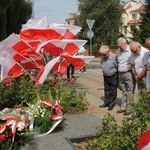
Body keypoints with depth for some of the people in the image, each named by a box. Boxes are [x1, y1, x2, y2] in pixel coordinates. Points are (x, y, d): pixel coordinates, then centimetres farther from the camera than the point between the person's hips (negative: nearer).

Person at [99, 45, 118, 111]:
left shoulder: (114, 57, -23)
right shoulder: (102, 57, -4)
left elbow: (118, 67, -17)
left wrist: (118, 77, -11)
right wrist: (104, 73, 10)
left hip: (113, 76, -6)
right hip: (105, 76, 6)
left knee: (113, 91, 5)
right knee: (106, 90, 16)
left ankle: (111, 104, 18)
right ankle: (106, 102, 30)